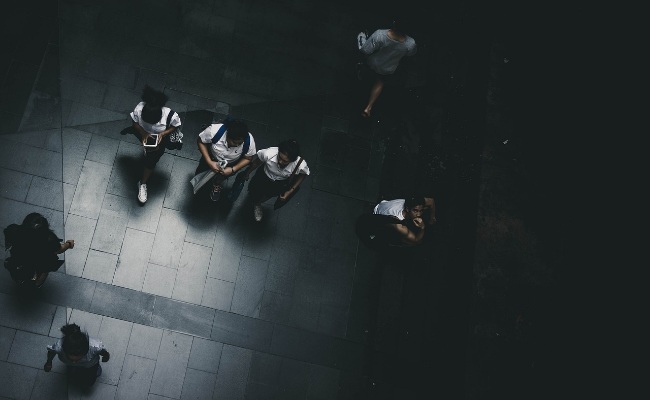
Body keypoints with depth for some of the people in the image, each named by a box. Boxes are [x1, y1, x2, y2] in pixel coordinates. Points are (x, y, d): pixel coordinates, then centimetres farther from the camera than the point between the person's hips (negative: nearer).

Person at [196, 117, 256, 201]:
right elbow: (200, 142, -21)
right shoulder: (214, 130, -41)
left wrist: (233, 169, -27)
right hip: (212, 157, 0)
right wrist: (209, 162, -29)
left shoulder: (249, 141, -36)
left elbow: (248, 158, -16)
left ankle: (217, 184, 43)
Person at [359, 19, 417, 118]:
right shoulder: (410, 44, -34)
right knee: (380, 82, 30)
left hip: (372, 63, -1)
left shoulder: (379, 35, -40)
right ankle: (369, 107, 34)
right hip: (388, 69, 1)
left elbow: (365, 50, -28)